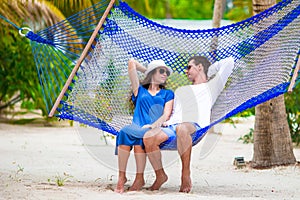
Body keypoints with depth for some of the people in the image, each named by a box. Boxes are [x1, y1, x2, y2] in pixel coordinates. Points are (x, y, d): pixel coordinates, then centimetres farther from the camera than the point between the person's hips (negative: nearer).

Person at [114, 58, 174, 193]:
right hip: (137, 128, 2)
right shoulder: (140, 90, 24)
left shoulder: (167, 94, 21)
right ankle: (121, 176, -36)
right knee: (125, 133, -36)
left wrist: (153, 125, -15)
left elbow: (166, 115, 3)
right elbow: (132, 63, 23)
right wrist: (148, 71, 34)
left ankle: (139, 178, -34)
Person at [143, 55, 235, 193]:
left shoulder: (211, 86, 25)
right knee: (148, 137, -27)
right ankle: (160, 175, -12)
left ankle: (186, 174, -35)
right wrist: (166, 122, 11)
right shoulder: (181, 90, 41)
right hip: (173, 125, 5)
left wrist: (210, 71, 31)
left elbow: (229, 62, 21)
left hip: (195, 125, -5)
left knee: (182, 129, -44)